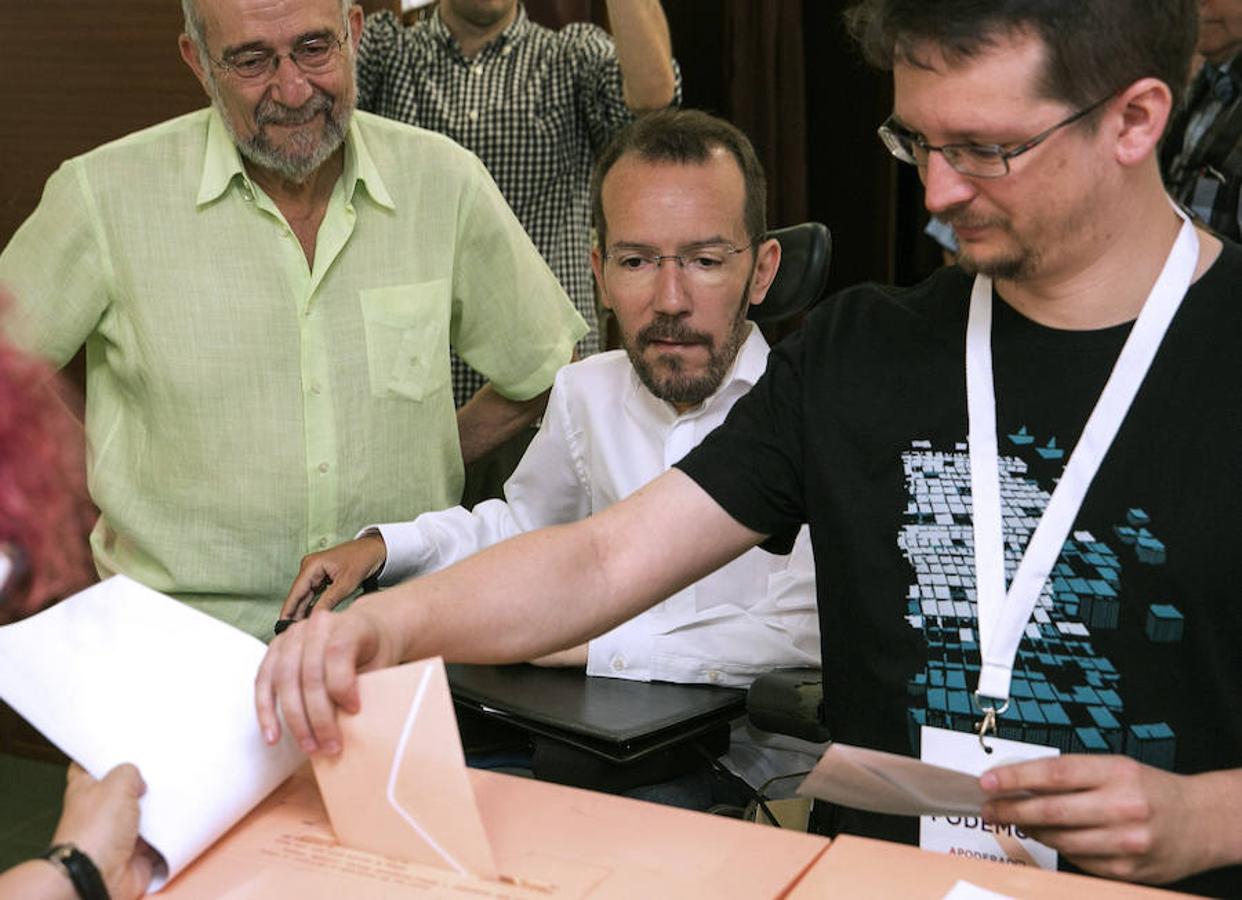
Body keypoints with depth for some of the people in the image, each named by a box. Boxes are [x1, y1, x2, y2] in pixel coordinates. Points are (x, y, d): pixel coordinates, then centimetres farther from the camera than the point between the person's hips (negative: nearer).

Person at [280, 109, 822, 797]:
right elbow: (520, 523, 31)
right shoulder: (585, 393, 11)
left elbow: (801, 634, -20)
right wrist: (379, 549, 14)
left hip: (767, 765, -5)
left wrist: (581, 640, -18)